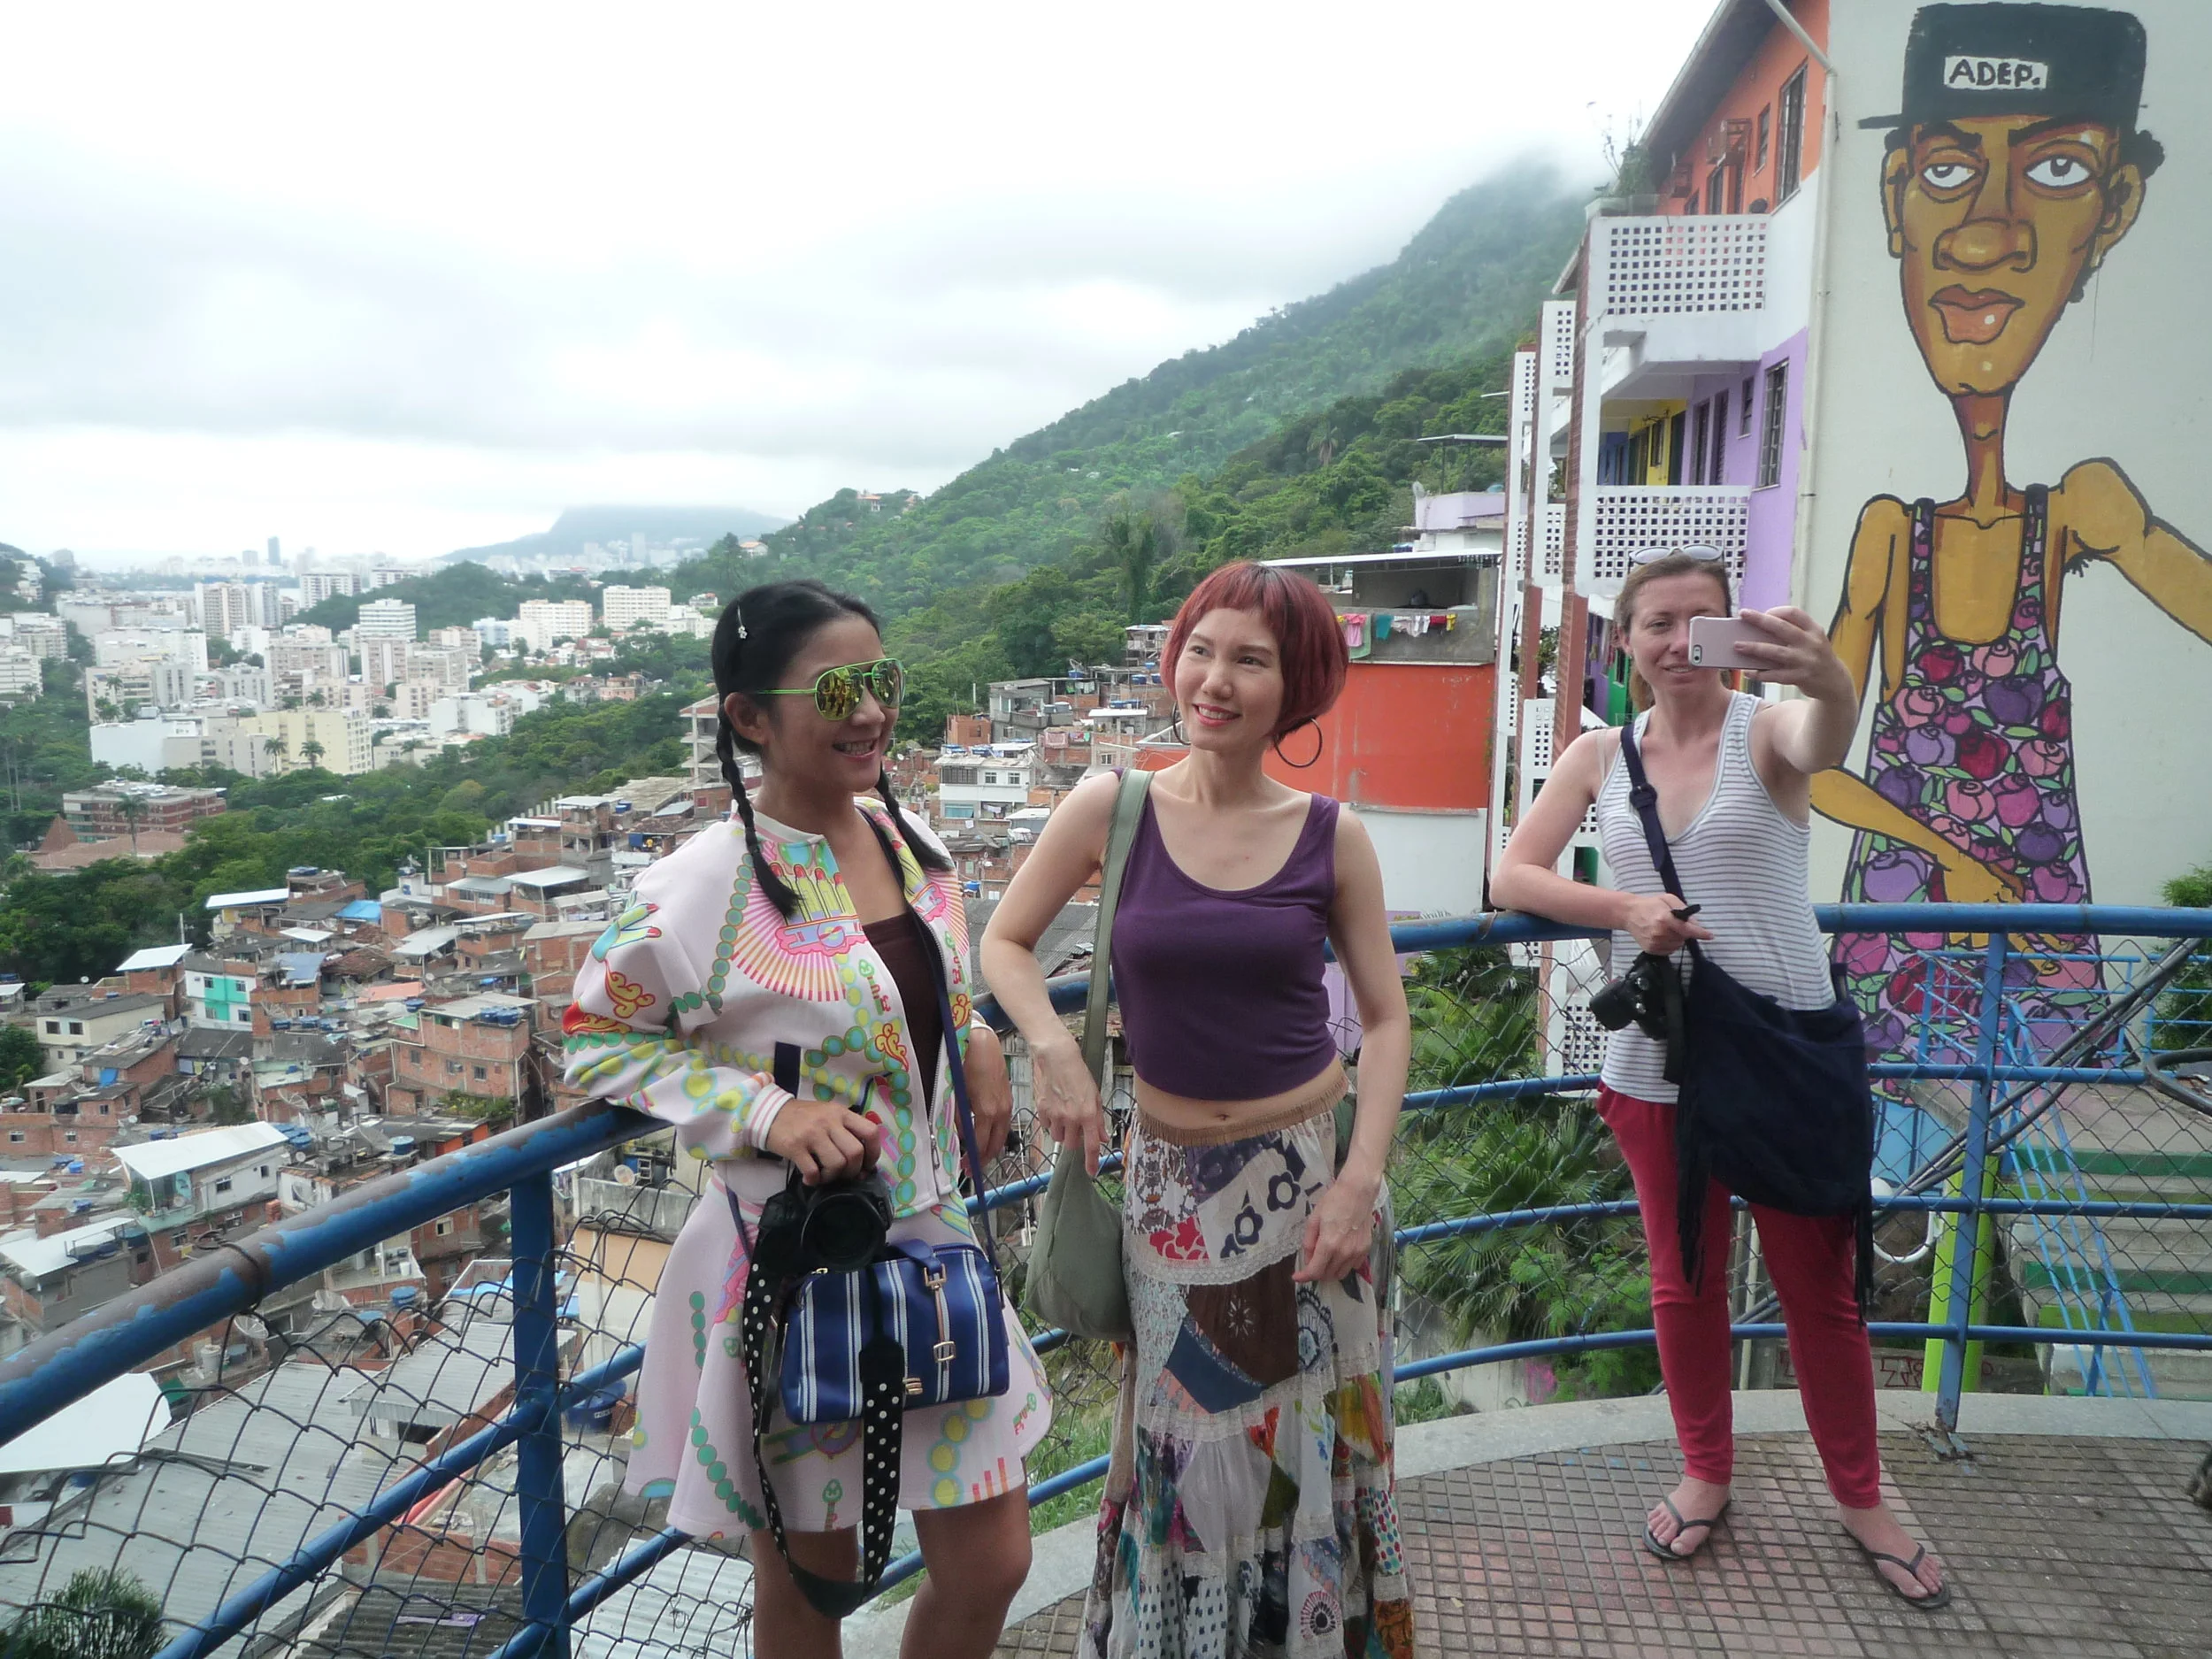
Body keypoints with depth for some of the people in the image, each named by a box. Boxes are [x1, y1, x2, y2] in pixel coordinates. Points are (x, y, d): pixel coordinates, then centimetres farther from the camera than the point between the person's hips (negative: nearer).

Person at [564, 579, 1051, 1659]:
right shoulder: (707, 884, -19)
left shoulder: (905, 838, 1)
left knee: (990, 1568, 14)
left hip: (930, 1236, 6)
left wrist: (974, 1041, -1)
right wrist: (765, 1112, -21)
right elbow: (597, 1041, -9)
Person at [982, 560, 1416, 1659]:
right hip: (1173, 1179, 0)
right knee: (1187, 1434, 12)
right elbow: (1005, 943, 3)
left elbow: (1385, 1019, 1)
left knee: (1311, 1436, 13)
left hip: (1311, 1169, 1)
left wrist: (1361, 1181, -8)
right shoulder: (1110, 808, -7)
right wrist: (1051, 1051, -13)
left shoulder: (1330, 837, -5)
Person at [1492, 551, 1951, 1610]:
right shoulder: (1598, 757, 1)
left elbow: (1820, 746, -33)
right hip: (1658, 1062, 2)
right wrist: (1622, 908, -18)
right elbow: (1512, 877, -2)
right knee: (1684, 1282, 16)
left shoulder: (1765, 729, -8)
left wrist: (1834, 686, -57)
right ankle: (1706, 1473, 38)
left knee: (1820, 1286, 12)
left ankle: (1860, 1496, 34)